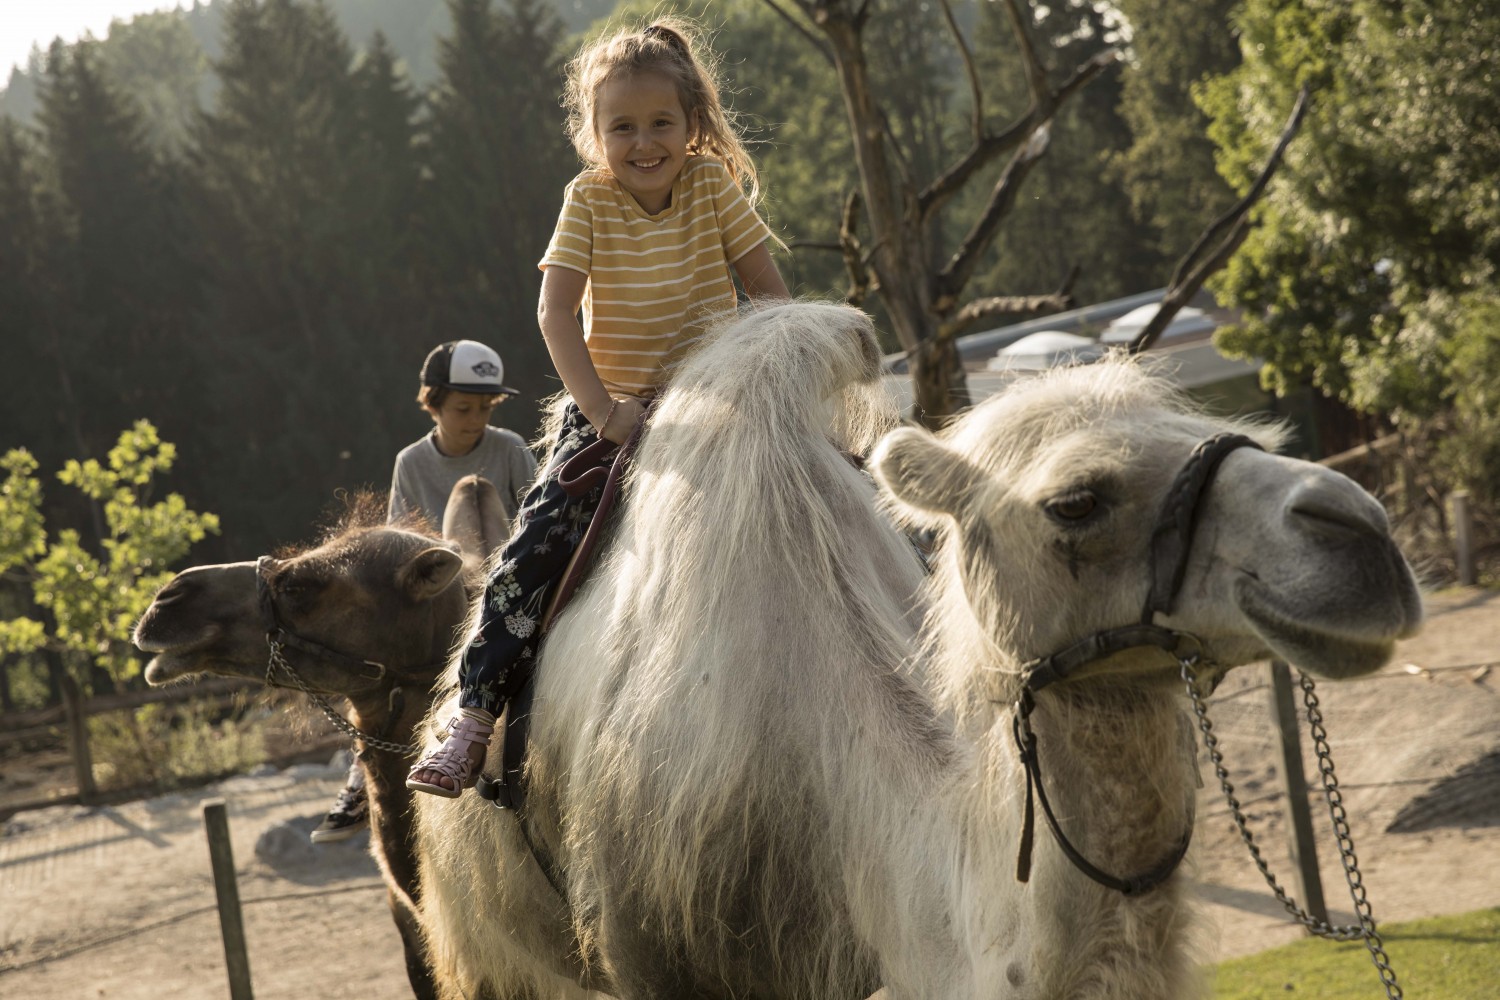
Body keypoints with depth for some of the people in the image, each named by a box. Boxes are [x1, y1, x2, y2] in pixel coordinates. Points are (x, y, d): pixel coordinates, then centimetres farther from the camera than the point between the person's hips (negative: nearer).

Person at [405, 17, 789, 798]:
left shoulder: (714, 186, -3)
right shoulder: (589, 201, -5)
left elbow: (769, 291, 2)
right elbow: (556, 309, -12)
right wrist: (599, 406, -22)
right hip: (610, 408, -1)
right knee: (537, 540, -16)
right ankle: (475, 714, -14)